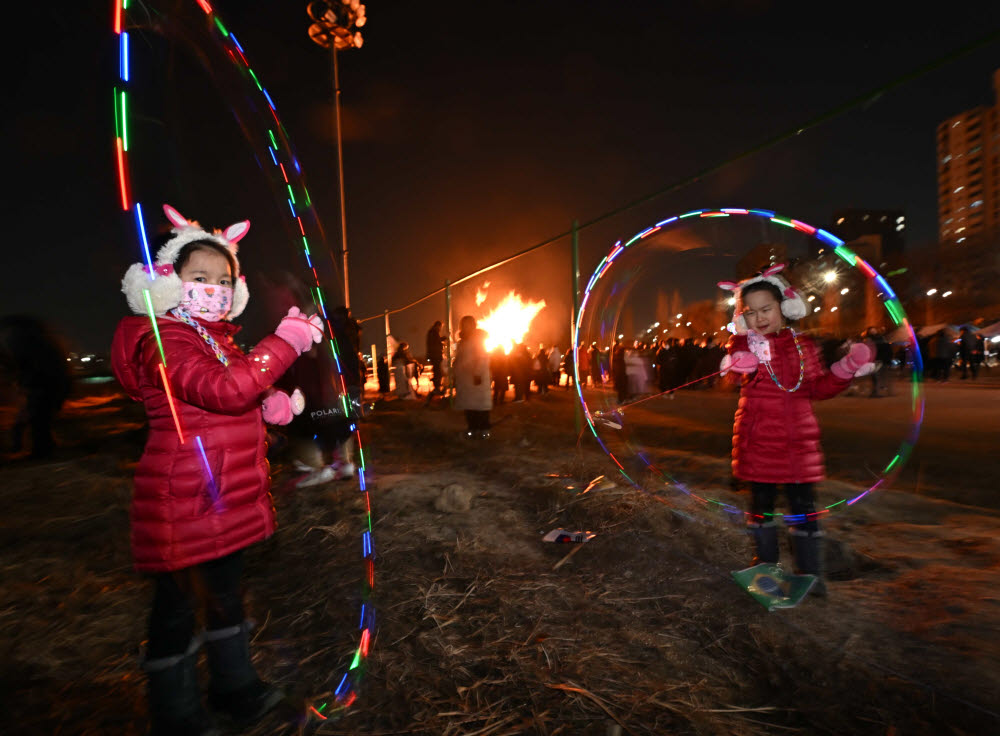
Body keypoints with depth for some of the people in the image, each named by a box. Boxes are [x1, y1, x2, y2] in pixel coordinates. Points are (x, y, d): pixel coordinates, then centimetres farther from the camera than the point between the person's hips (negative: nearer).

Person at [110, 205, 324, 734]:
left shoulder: (221, 338, 11)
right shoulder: (163, 340, -16)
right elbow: (224, 390, -34)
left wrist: (269, 406, 1)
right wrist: (287, 339, -29)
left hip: (229, 496, 9)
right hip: (185, 500, -9)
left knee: (225, 591, 22)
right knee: (178, 602, 9)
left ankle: (235, 687, 42)